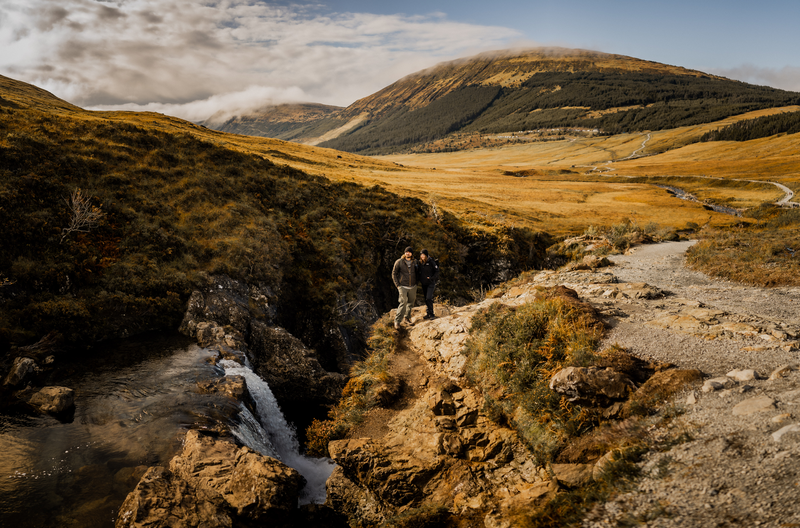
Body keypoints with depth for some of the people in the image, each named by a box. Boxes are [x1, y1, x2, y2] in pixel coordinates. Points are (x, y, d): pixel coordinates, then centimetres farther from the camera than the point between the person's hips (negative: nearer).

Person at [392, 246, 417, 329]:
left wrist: (416, 283, 9)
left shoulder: (414, 262, 2)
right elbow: (394, 274, -3)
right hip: (403, 287, -4)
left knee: (411, 303, 12)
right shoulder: (399, 262, -8)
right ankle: (397, 321, -6)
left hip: (413, 287, 4)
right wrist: (398, 285, -9)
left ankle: (407, 317, 32)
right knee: (403, 303, -14)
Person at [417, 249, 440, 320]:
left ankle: (431, 314, -5)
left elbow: (437, 271, -8)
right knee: (426, 299, 11)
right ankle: (428, 313, 20)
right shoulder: (420, 263, 4)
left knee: (428, 299, -15)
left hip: (431, 283, -6)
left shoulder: (431, 262, -11)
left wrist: (431, 278, -19)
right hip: (423, 283, 6)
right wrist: (419, 279, 1)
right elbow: (418, 271, 17)